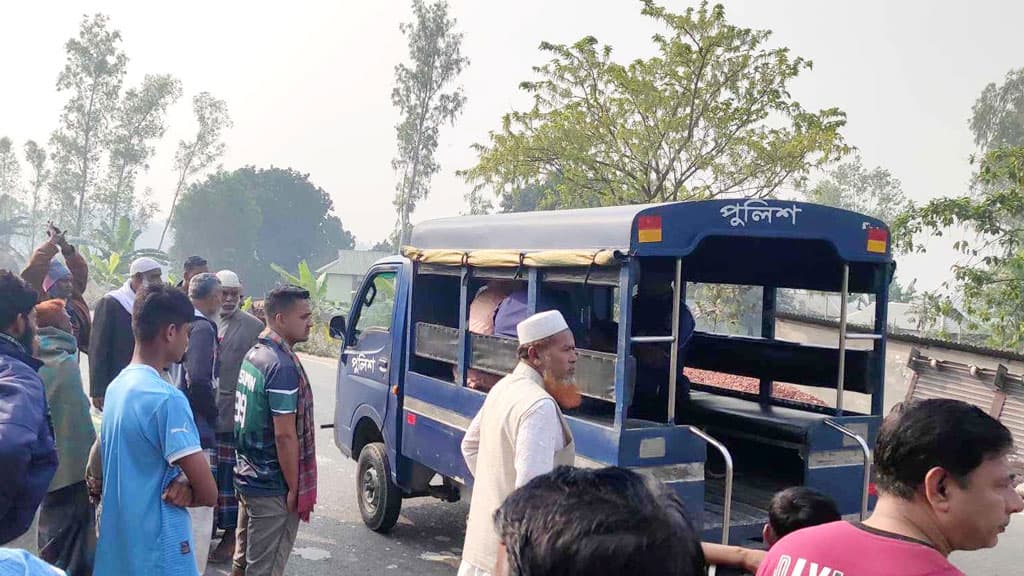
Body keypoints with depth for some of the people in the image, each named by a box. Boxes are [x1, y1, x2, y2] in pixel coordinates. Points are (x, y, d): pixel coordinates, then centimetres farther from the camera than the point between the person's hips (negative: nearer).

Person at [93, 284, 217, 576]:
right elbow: (208, 493, -22)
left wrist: (180, 481, -3)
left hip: (116, 545, 8)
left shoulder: (116, 387, 5)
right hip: (158, 551, -8)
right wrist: (183, 488, -1)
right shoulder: (167, 398, -22)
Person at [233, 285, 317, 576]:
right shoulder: (283, 365, -22)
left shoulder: (253, 354, 7)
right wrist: (295, 488, -14)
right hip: (273, 487, -9)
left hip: (248, 478, 9)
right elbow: (285, 435, -23)